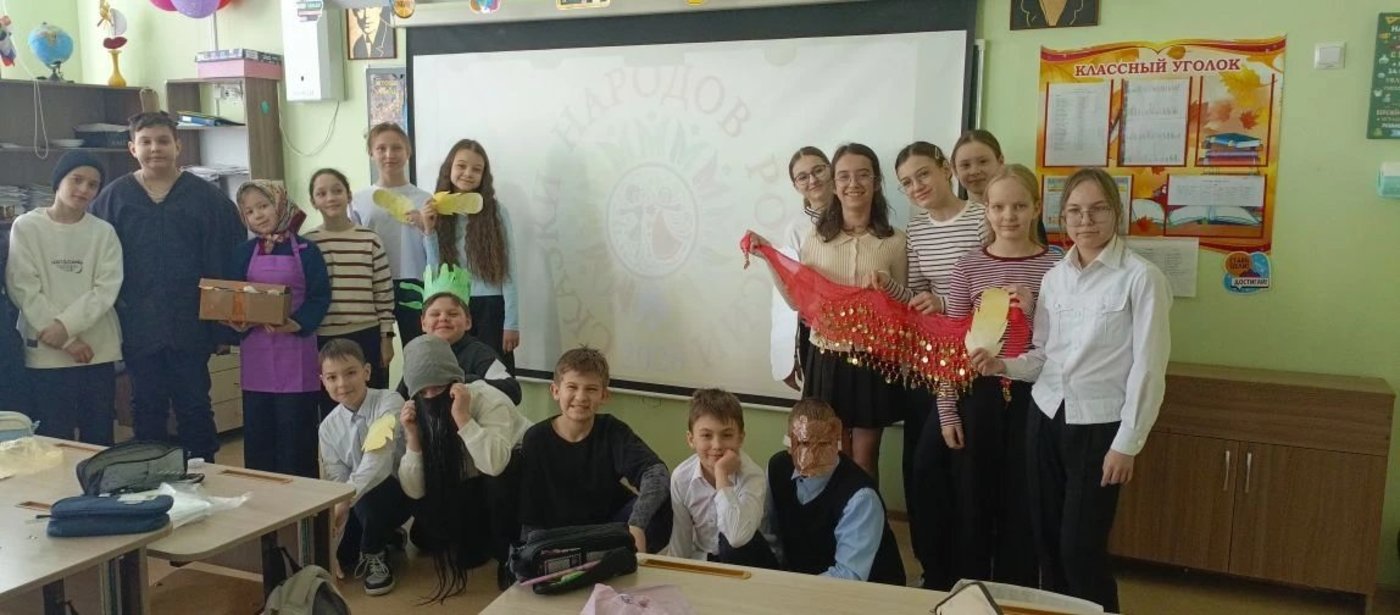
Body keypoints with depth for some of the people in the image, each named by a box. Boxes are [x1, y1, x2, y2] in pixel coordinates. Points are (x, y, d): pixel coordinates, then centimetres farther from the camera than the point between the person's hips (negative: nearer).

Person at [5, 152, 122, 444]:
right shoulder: (26, 228, 0)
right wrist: (67, 341, -11)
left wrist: (66, 325, -17)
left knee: (99, 441, 8)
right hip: (46, 355, -2)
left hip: (98, 351, 2)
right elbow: (24, 291, -6)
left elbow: (106, 290, -4)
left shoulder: (104, 232, 5)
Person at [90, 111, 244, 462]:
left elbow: (228, 262, -3)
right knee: (146, 410, 13)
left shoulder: (208, 198, -1)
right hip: (138, 327, 1)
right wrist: (110, 311, -3)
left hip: (191, 326, -1)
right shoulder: (112, 198, 3)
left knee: (195, 408, 9)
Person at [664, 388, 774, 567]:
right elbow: (680, 541, 2)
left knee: (735, 541, -32)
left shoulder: (753, 476, -21)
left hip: (745, 561, -3)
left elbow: (737, 537, -37)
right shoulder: (681, 477, -10)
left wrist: (722, 474, -35)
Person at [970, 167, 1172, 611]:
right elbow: (1042, 356, 9)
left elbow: (1148, 368, -10)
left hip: (1100, 424, -5)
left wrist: (1127, 443, -11)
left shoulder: (1141, 278, -10)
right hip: (1046, 415, 5)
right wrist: (1002, 365, -11)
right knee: (1047, 537, 12)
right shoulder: (1054, 277, 8)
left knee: (1080, 545, 0)